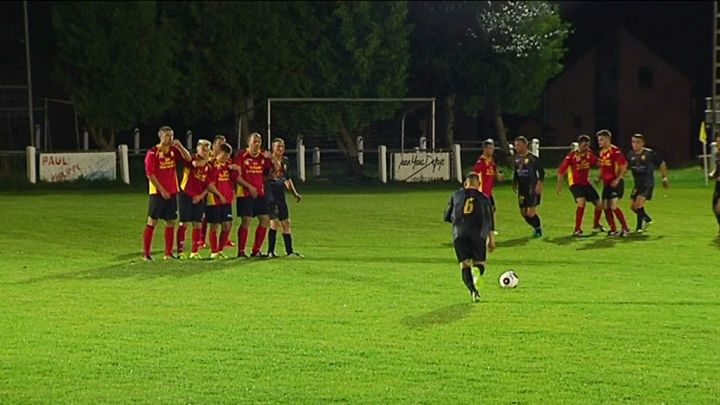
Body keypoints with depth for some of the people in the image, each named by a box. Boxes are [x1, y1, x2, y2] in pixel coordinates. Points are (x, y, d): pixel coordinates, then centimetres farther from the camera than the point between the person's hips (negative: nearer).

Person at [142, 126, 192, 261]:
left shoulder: (174, 151, 8)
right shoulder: (152, 153, -9)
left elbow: (188, 158, 3)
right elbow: (150, 174, -12)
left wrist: (180, 146, -10)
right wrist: (162, 190, -14)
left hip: (172, 192, 6)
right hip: (157, 192, -6)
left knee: (170, 222, 7)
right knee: (152, 221, -5)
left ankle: (168, 253, 14)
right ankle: (146, 253, -2)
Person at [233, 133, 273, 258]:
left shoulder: (263, 156, 9)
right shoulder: (241, 155, -6)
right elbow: (236, 175, -11)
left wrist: (271, 159, -6)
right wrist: (249, 187, -15)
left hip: (259, 193, 6)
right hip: (244, 193, -6)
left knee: (265, 219, 3)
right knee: (246, 220, -9)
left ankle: (256, 251, 13)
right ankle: (241, 251, 1)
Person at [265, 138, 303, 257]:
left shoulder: (285, 161, 13)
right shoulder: (268, 160, -7)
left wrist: (295, 193, 18)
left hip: (281, 196, 7)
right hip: (270, 196, -7)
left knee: (286, 222, 9)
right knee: (274, 221, -13)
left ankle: (289, 251, 16)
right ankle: (270, 251, -6)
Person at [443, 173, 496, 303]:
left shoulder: (456, 195, 19)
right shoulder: (484, 198, 17)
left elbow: (446, 217, 21)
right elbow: (490, 222, 10)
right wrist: (491, 241, 12)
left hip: (459, 234, 1)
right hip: (478, 234, -1)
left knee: (464, 265, 5)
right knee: (479, 263, 4)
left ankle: (473, 291, -16)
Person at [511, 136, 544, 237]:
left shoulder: (532, 158, -13)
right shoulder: (517, 158, 7)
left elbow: (541, 171, -11)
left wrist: (539, 184, -16)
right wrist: (514, 183, 15)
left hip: (532, 188, -7)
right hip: (522, 189, 7)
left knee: (531, 212, -10)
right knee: (523, 213, 9)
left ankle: (538, 229, 11)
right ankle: (537, 228, 28)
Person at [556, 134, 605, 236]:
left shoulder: (589, 154, 1)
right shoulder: (571, 155, -14)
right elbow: (561, 170, -11)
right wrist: (559, 185, -12)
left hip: (586, 183, 6)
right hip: (575, 183, -6)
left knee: (599, 204, 6)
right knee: (581, 202, -29)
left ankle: (596, 226, 32)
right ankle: (577, 229, -19)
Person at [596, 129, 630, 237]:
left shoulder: (615, 151, -13)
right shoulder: (601, 152, 12)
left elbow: (624, 166, -16)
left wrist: (617, 180, -20)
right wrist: (600, 178, 13)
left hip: (615, 182, -8)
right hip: (606, 183, 8)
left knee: (613, 206, -15)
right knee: (605, 206, 4)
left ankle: (625, 229, -3)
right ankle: (613, 230, 14)